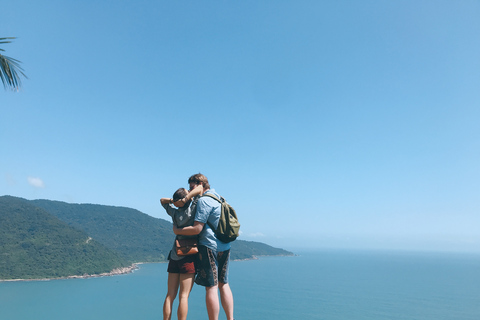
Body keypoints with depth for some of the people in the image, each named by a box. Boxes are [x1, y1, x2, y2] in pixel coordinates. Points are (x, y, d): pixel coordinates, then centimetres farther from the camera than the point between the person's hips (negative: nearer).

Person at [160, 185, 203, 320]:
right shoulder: (191, 210, -11)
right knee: (184, 296, -2)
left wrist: (174, 200, 7)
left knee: (170, 295, 9)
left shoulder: (174, 212, 5)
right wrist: (185, 199, -14)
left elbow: (162, 200, 24)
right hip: (188, 255, -6)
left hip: (174, 256, 6)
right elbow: (200, 188, -15)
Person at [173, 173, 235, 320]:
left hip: (209, 245, -9)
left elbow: (197, 229, -17)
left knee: (211, 287, -3)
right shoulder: (219, 198, 16)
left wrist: (177, 230, -3)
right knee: (223, 284, 16)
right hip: (225, 247, 9)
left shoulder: (203, 200, -12)